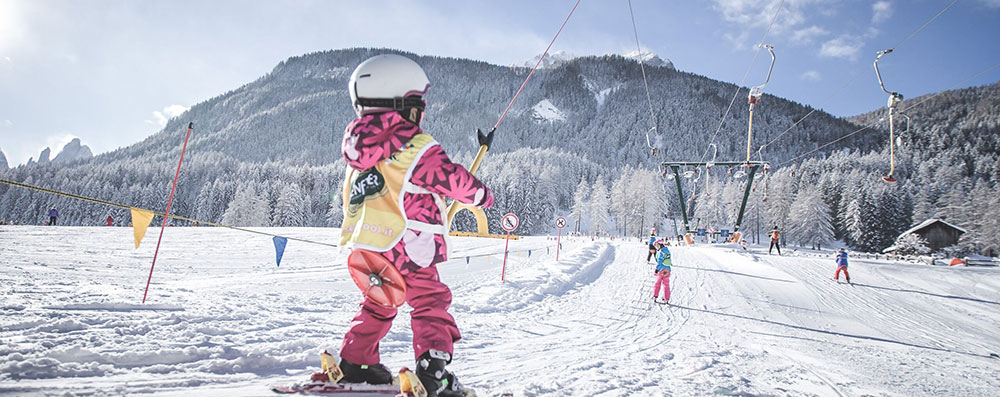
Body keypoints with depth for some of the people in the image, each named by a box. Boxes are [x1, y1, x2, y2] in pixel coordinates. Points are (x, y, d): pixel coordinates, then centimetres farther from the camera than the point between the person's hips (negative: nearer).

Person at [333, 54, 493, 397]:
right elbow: (454, 179, -10)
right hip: (408, 249, -7)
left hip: (366, 246, 8)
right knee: (430, 304, 4)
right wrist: (483, 195, 8)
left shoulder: (358, 148, 8)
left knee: (378, 304, 24)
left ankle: (355, 364, 30)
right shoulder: (416, 147, -16)